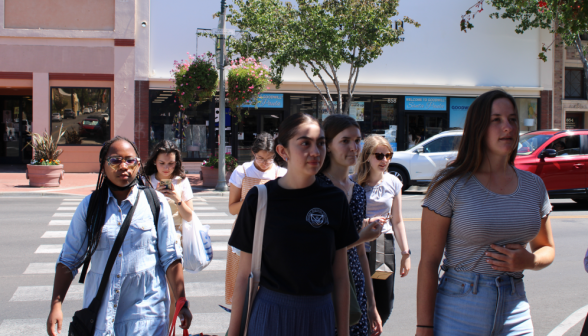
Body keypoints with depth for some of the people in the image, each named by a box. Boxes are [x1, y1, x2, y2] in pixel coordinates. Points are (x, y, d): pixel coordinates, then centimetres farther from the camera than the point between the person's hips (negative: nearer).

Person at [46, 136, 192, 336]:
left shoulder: (156, 204, -2)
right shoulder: (89, 206, 3)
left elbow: (170, 259, 0)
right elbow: (69, 260, 5)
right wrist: (56, 305, -3)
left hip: (145, 312, -2)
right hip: (100, 312, 2)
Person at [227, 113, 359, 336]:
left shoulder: (334, 200, -2)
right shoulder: (259, 199, -7)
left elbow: (340, 275, 2)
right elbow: (244, 275, -2)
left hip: (319, 316, 2)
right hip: (271, 314, -2)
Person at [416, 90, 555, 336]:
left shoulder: (533, 186, 6)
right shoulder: (450, 185, -9)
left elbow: (547, 249, 18)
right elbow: (429, 262, -10)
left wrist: (529, 261, -6)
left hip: (516, 313, 5)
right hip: (459, 315, -4)